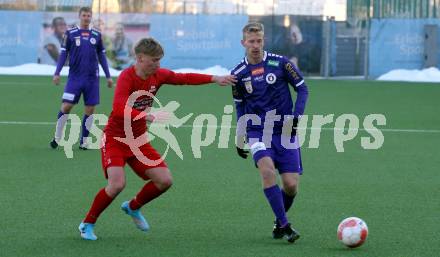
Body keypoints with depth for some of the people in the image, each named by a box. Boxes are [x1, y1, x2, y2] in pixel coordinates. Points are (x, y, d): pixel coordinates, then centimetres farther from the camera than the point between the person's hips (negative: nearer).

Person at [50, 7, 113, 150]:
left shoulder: (96, 35, 8)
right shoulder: (70, 33, 2)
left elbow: (101, 56, 14)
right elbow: (63, 54, 3)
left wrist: (108, 76, 11)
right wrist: (57, 73, -6)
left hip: (92, 78, 2)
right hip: (75, 77, -2)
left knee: (90, 109, 1)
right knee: (66, 106, -8)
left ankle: (84, 142, 11)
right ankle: (57, 138, 6)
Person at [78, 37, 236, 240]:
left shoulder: (157, 75, -2)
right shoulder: (126, 77, -22)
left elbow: (184, 78, 12)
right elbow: (119, 109, -37)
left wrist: (215, 79, 5)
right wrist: (148, 116, -50)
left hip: (138, 140, 7)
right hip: (115, 139, -7)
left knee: (165, 180, -1)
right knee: (117, 184, -25)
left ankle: (133, 207, 27)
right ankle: (87, 224, -4)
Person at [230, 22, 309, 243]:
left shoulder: (279, 63, -4)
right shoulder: (238, 74, 2)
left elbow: (302, 88, 4)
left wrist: (297, 116, -10)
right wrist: (239, 140, 16)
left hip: (284, 131, 0)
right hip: (258, 131, 0)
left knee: (291, 185, -6)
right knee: (267, 169, -28)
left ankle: (279, 221, 24)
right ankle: (284, 225, -21)